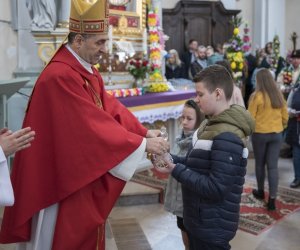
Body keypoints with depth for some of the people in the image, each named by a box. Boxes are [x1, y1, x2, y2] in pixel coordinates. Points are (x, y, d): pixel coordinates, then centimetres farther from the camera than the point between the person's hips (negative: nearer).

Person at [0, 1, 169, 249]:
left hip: (86, 173, 9)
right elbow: (93, 124, -27)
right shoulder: (60, 77, -25)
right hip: (64, 179, -9)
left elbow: (110, 108, 5)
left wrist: (144, 132, -7)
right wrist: (142, 144, -21)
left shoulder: (88, 71, 7)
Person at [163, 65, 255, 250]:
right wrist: (172, 159, -4)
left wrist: (176, 170, -22)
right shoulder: (212, 125, 7)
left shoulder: (227, 136, -25)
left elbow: (216, 189, -28)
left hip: (213, 228, -9)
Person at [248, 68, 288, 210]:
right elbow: (285, 116, 8)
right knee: (273, 166, 3)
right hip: (276, 134, 3)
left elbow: (250, 118, -10)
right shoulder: (279, 95, 1)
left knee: (260, 164, 16)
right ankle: (272, 199, 1)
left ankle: (260, 191, 32)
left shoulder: (257, 96, -12)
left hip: (260, 134, -3)